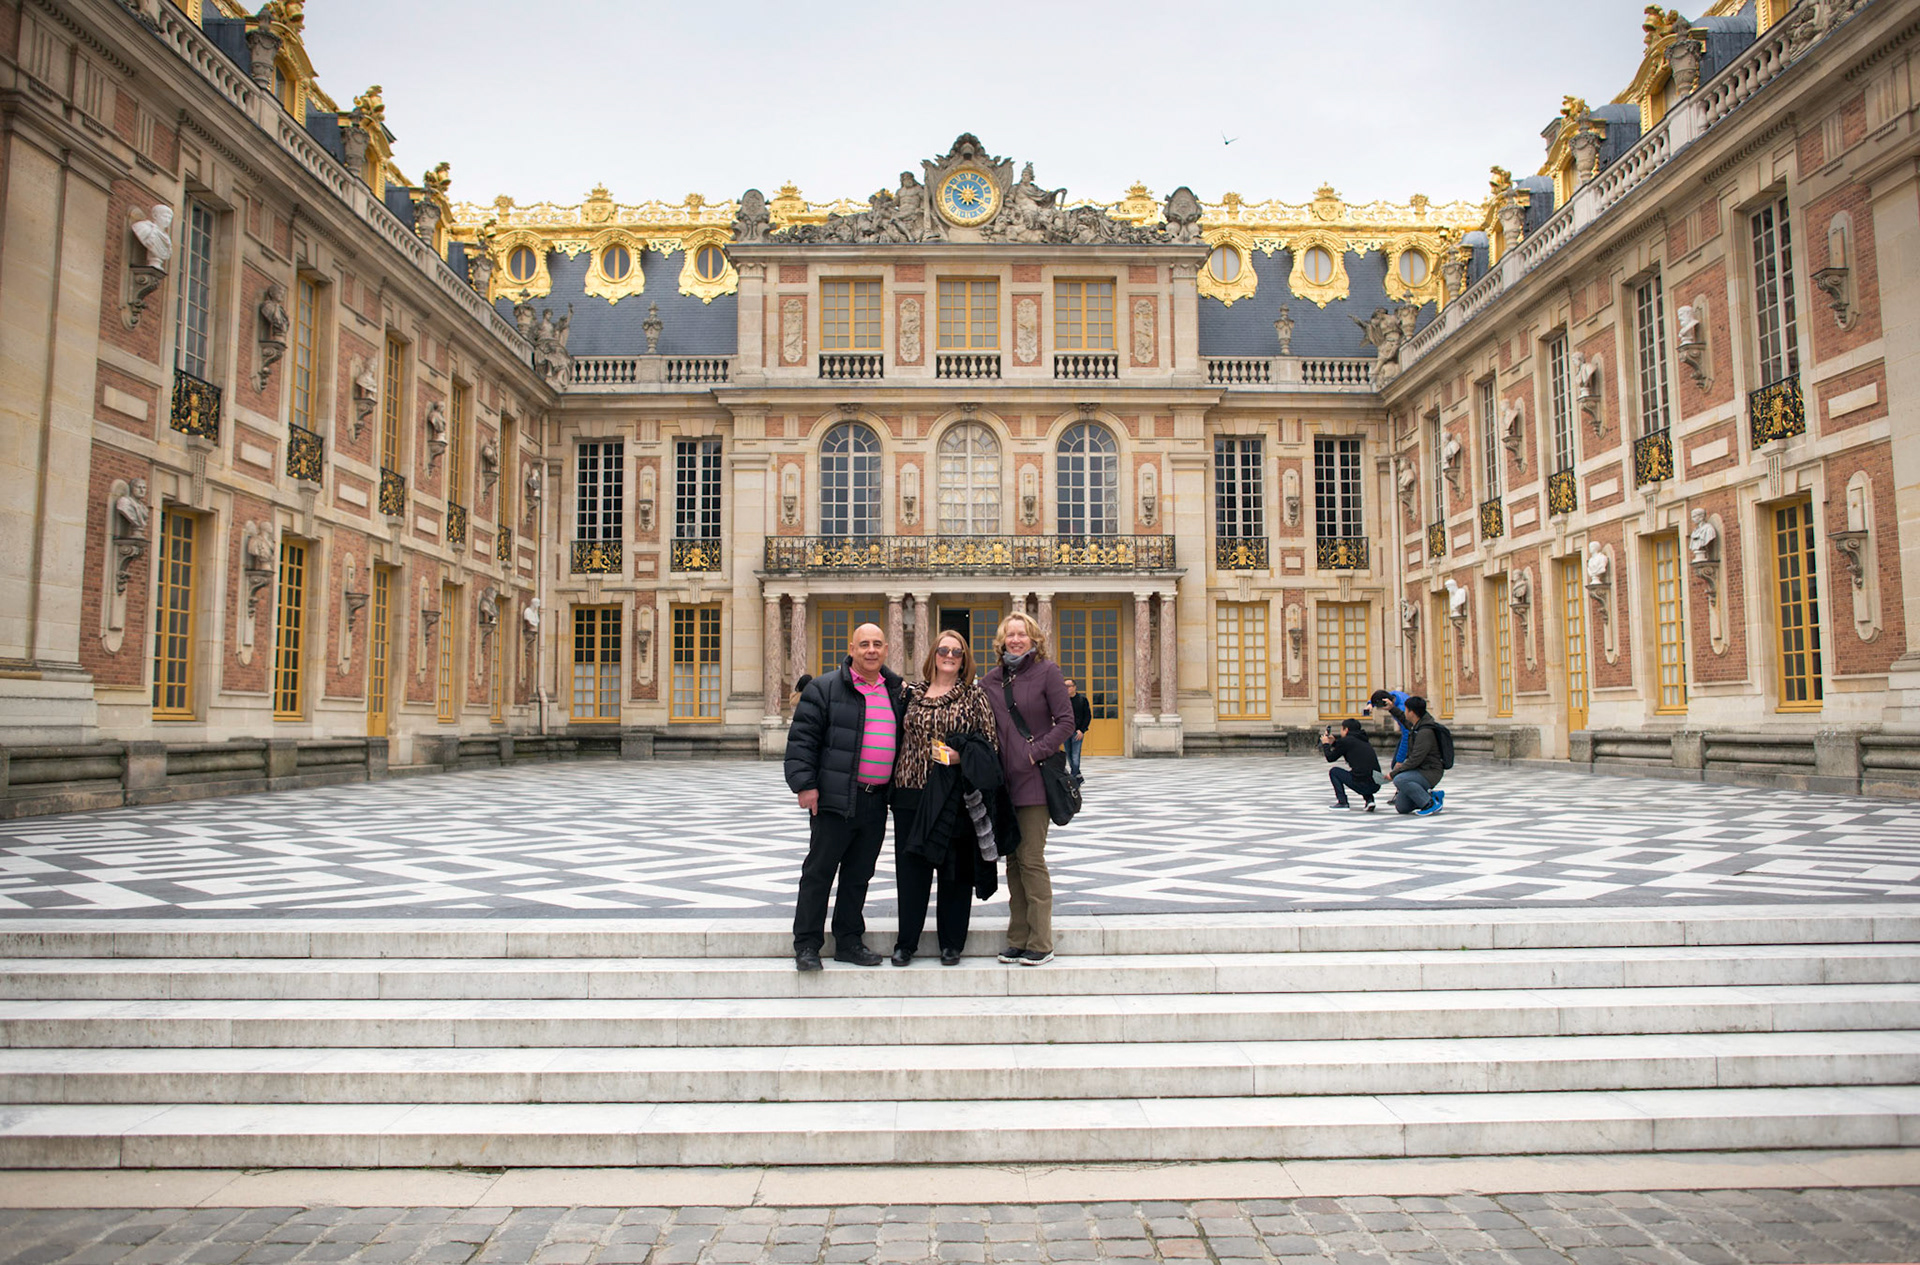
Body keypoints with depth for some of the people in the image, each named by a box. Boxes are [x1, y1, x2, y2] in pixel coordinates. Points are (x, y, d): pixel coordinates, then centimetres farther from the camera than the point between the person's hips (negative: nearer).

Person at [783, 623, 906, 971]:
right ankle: (806, 945, 12)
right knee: (819, 871, 2)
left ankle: (849, 941, 25)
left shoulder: (896, 691, 14)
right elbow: (802, 738, -8)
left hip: (876, 802, 5)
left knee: (859, 874, 13)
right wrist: (804, 784, -13)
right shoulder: (825, 688, -3)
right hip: (836, 798, -5)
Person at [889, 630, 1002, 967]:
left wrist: (961, 756, -14)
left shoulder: (974, 695, 3)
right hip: (912, 790, 2)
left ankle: (951, 942, 16)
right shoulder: (913, 695, 11)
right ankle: (907, 941, 17)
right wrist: (896, 780, 8)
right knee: (911, 866, 5)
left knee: (955, 867, 4)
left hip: (955, 794, -2)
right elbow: (902, 738, 16)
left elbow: (989, 743, 1)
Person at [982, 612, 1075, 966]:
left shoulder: (1047, 671, -2)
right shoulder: (992, 680, 12)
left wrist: (1037, 752, -13)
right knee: (1013, 861, 10)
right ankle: (1018, 939, 19)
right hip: (1004, 781, 5)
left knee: (1031, 859, -6)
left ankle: (1041, 944, 3)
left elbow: (1066, 721, -5)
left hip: (1035, 779, -5)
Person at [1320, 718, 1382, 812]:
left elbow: (1330, 758, 8)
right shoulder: (1364, 740, 20)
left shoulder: (1346, 740, -2)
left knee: (1333, 771, 13)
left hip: (1362, 784, -7)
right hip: (1376, 785, 7)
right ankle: (1369, 800, 17)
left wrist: (1325, 744, 24)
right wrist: (1333, 742, 38)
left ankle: (1343, 803, 6)